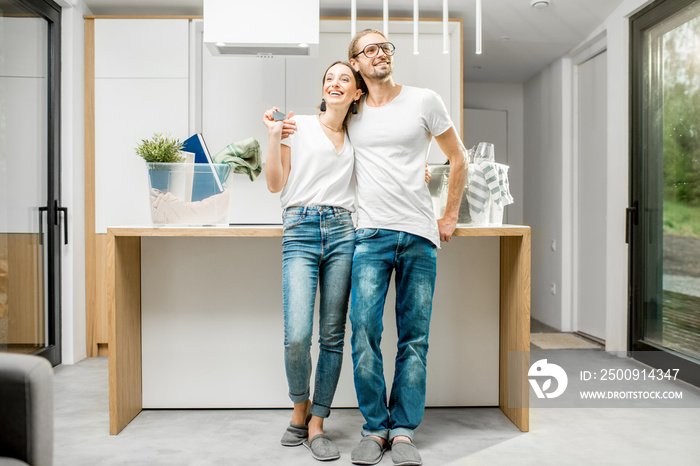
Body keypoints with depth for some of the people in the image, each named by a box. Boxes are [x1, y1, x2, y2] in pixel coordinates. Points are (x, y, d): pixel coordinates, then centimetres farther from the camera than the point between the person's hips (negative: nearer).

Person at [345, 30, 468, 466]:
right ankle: (375, 427, 7)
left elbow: (459, 159, 13)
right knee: (364, 328, -9)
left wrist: (450, 217, 9)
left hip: (419, 235, 0)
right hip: (370, 234, 1)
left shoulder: (425, 101, 7)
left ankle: (403, 430, 13)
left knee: (415, 337, 2)